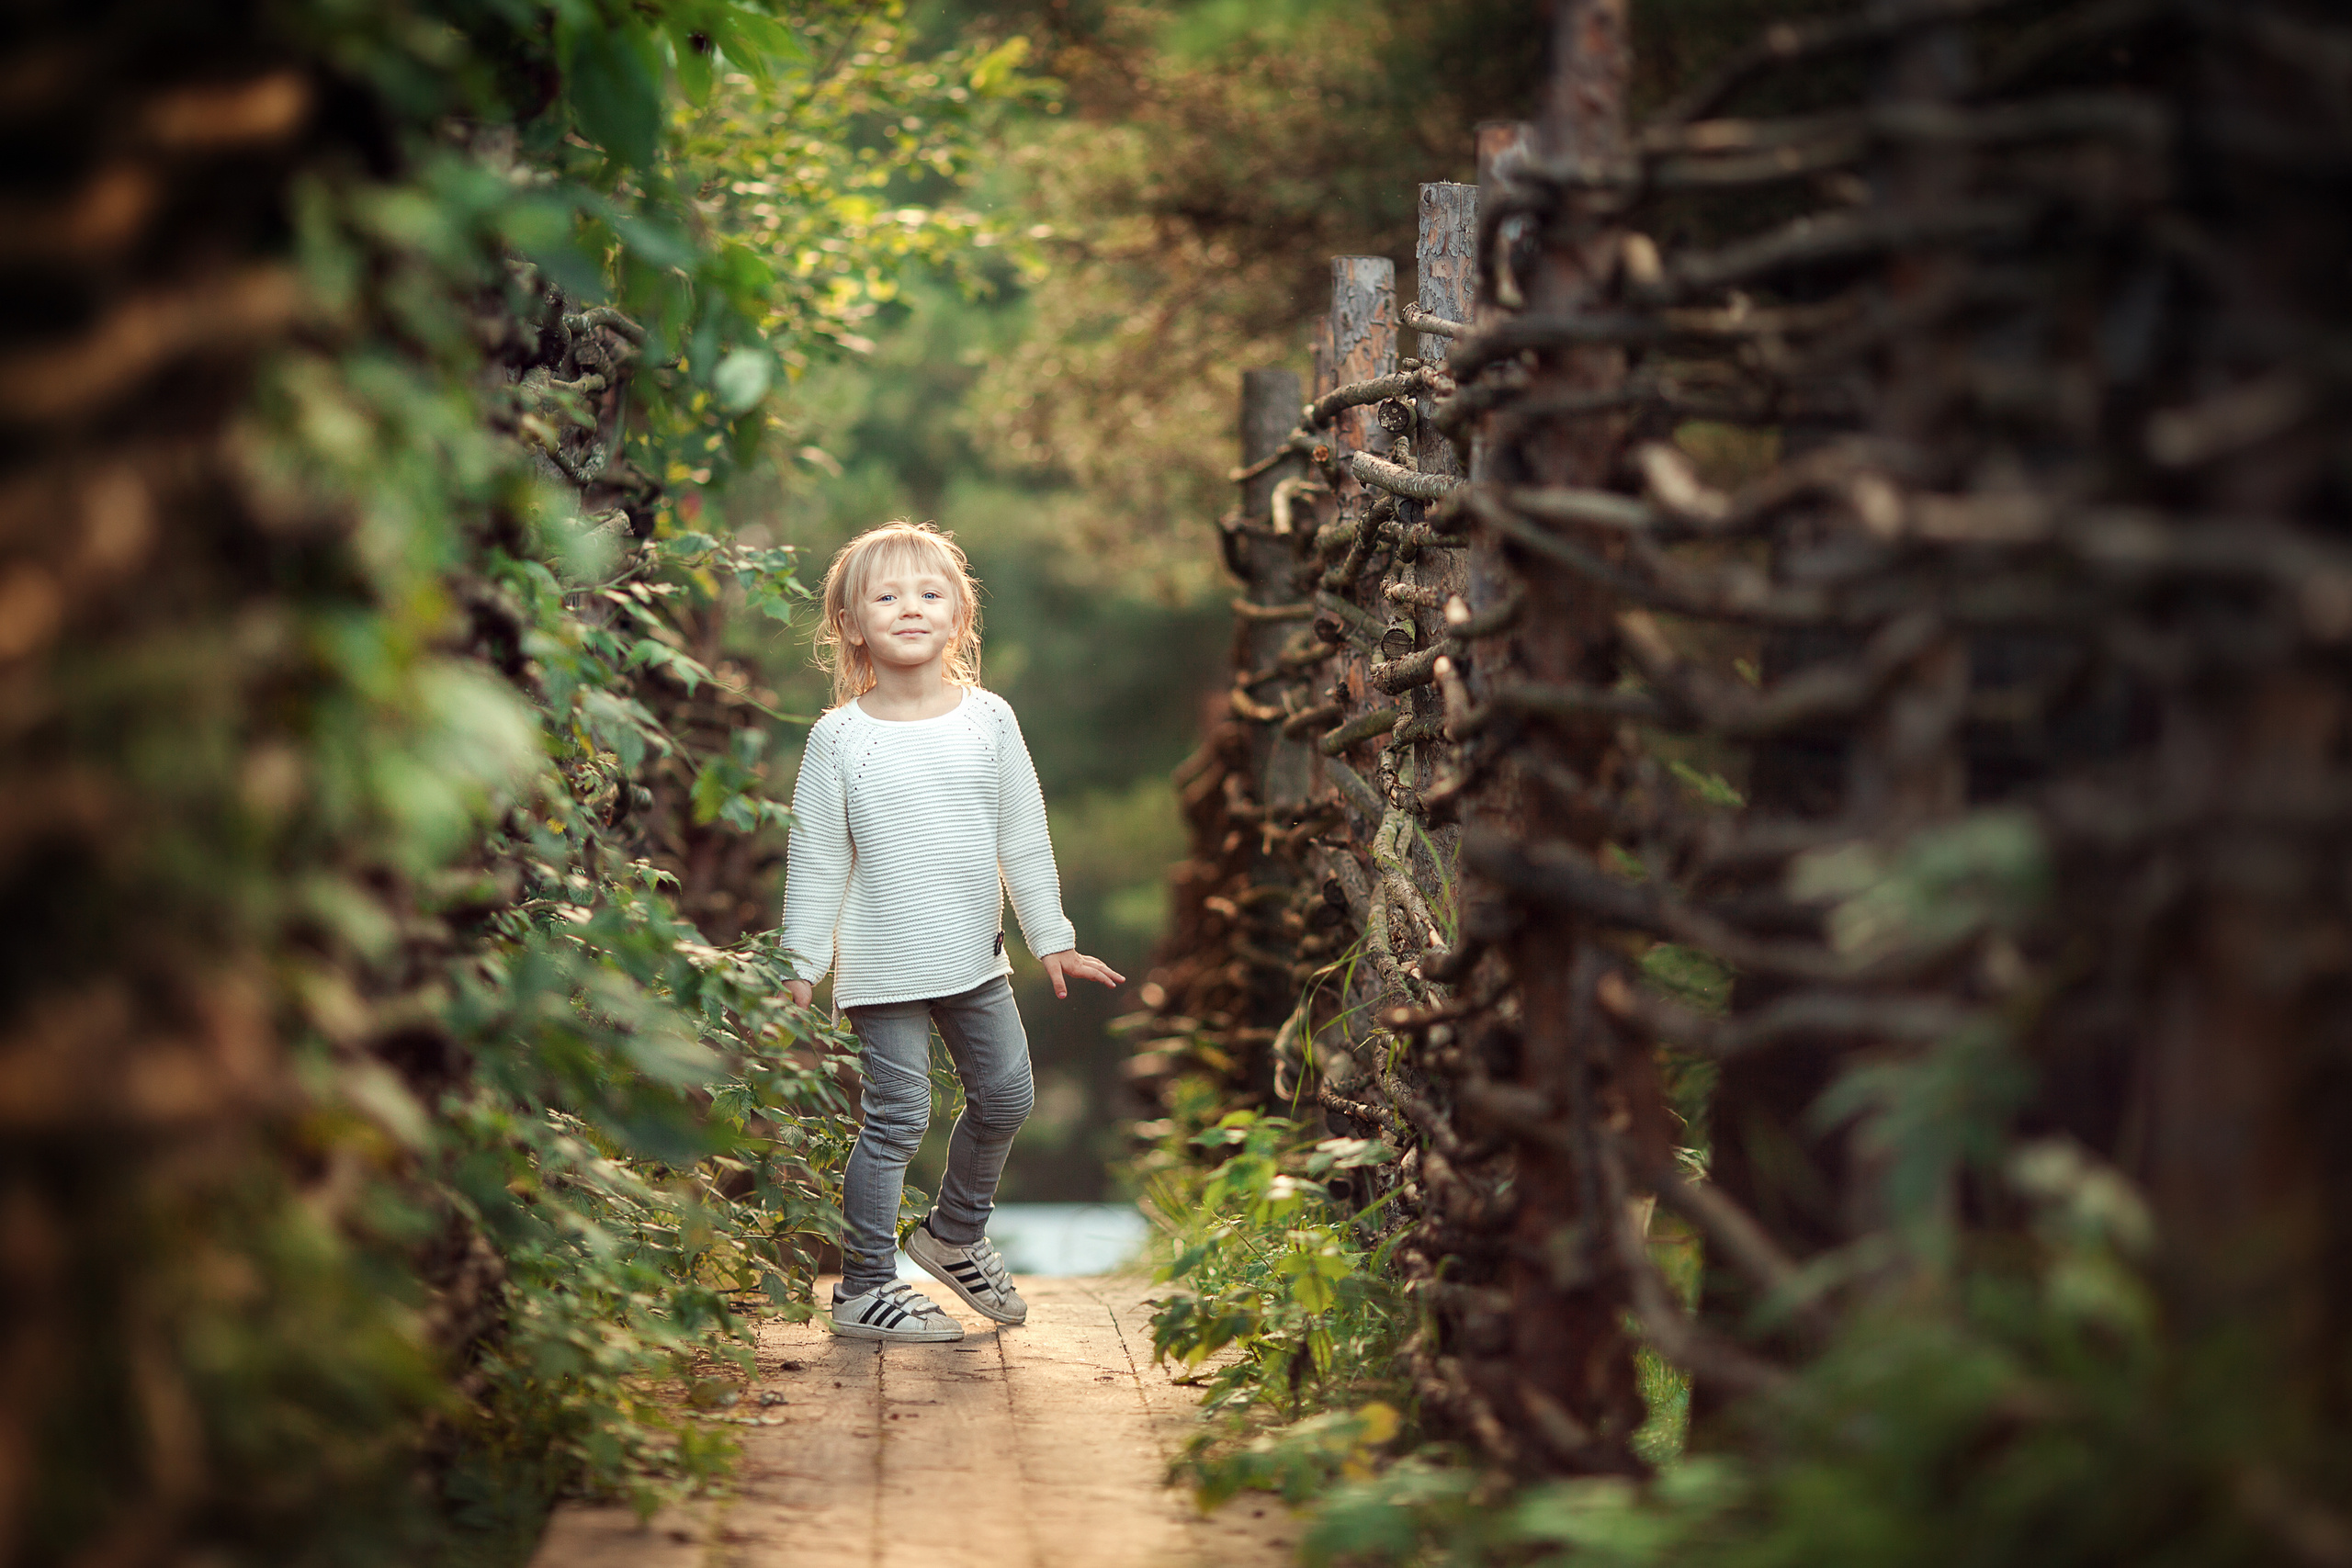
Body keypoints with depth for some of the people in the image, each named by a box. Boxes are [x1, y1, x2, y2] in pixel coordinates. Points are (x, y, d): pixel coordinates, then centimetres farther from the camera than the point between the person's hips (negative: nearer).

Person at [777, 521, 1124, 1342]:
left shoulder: (989, 720, 0)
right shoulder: (839, 737, -9)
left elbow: (1024, 837, 6)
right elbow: (816, 858, -3)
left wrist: (1051, 938, 8)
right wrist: (802, 963, -3)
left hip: (976, 961, 4)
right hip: (883, 967, -4)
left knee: (1005, 1097, 13)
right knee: (897, 1119, -4)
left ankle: (955, 1235, 37)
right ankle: (863, 1290, 8)